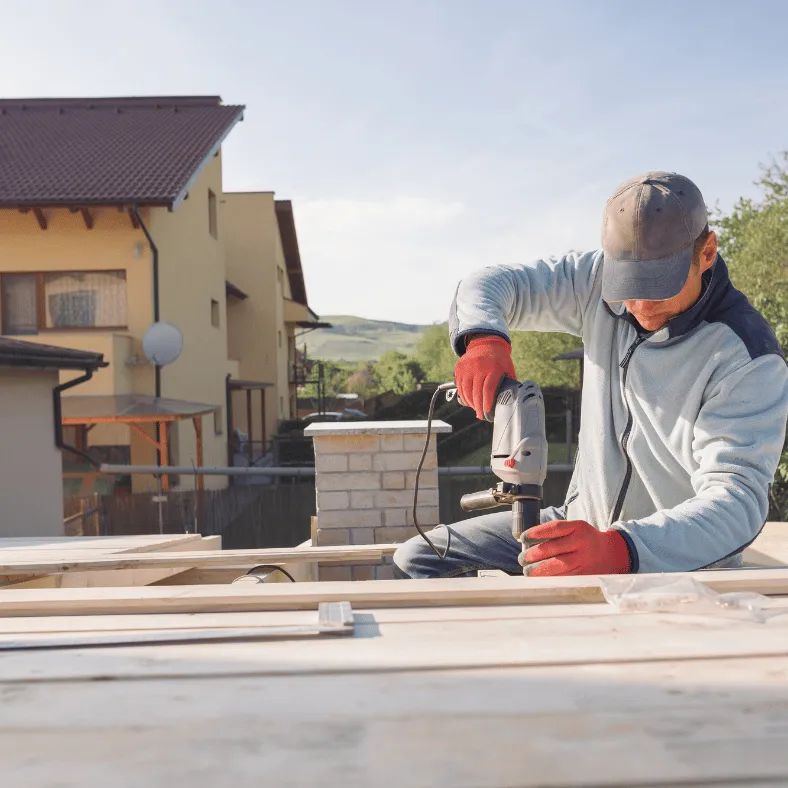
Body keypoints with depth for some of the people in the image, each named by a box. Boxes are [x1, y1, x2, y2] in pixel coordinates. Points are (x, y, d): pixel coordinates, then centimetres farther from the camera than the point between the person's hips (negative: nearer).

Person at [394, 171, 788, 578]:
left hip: (681, 561, -5)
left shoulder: (750, 361, -21)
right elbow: (490, 284, -1)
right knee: (416, 561, -1)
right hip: (585, 523, 5)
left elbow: (737, 500, -29)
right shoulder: (602, 282, -7)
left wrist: (618, 549, -46)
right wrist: (483, 339, -26)